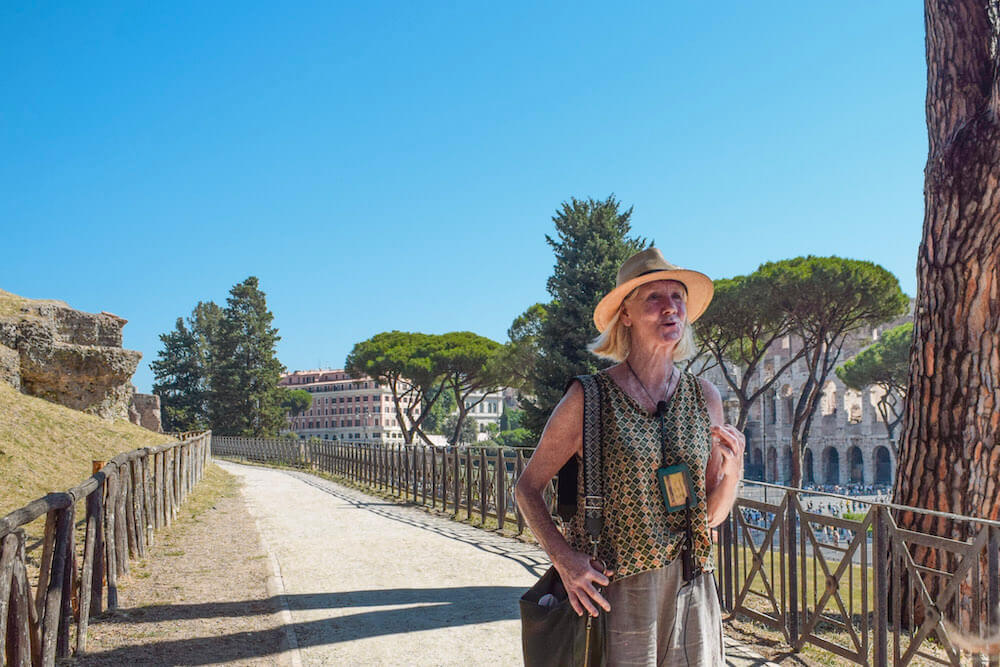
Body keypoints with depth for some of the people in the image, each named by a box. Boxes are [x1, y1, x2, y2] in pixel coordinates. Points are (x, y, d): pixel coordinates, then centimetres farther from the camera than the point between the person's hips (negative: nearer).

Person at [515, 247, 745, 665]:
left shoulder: (704, 397, 4)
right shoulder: (588, 399, -8)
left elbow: (713, 514, 11)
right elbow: (527, 487, -1)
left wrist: (732, 471, -8)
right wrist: (563, 558, -13)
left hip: (690, 591, 4)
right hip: (612, 591, -3)